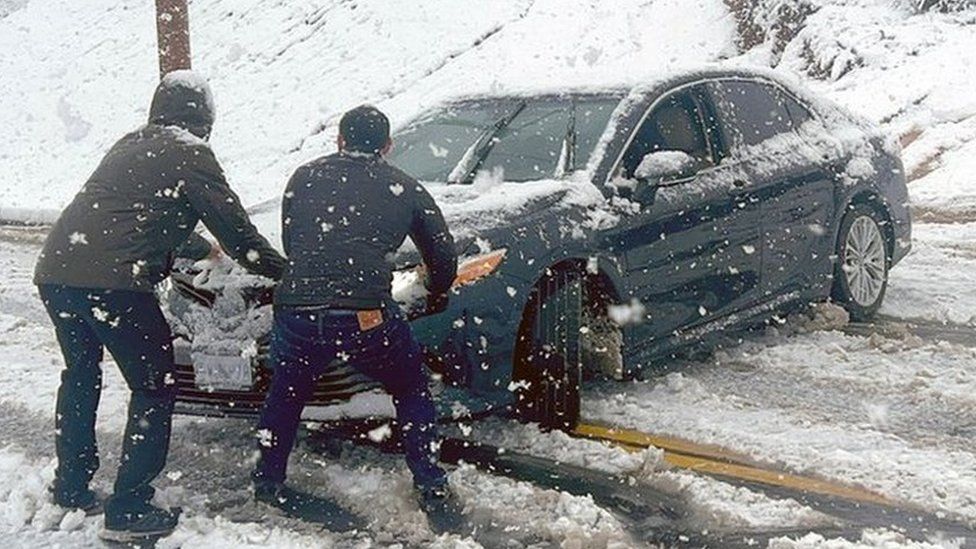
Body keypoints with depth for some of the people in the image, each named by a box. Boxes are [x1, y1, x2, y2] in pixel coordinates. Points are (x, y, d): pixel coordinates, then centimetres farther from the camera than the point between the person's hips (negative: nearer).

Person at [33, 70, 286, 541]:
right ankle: (129, 511, 4)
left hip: (55, 270, 8)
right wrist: (285, 271, 16)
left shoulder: (128, 147, 26)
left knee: (80, 376, 26)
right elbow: (233, 225, 3)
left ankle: (71, 487, 35)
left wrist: (202, 250, 53)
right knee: (154, 389, 5)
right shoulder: (189, 154, 4)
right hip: (113, 281, -8)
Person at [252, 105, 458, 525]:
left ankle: (267, 483, 34)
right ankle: (431, 487, 22)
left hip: (297, 312, 2)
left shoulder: (305, 177, 18)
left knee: (286, 393, 30)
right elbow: (443, 257, 19)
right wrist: (437, 295, 40)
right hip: (366, 316, -2)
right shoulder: (403, 188, 14)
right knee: (412, 389, 23)